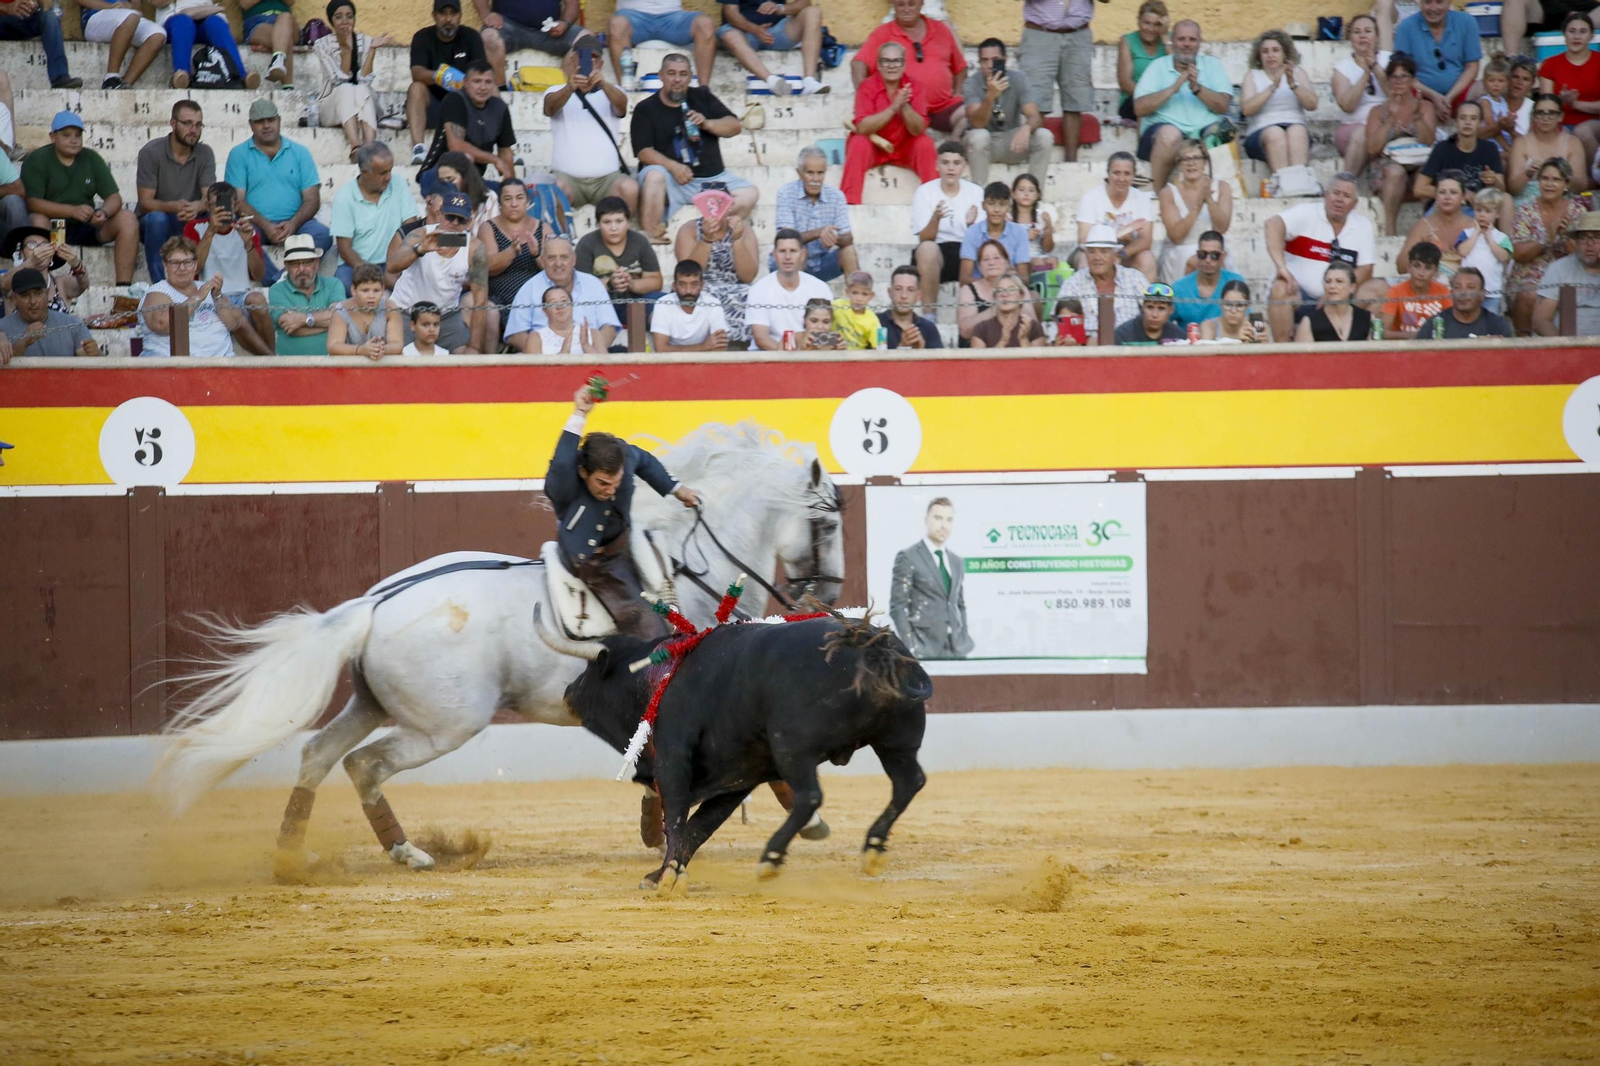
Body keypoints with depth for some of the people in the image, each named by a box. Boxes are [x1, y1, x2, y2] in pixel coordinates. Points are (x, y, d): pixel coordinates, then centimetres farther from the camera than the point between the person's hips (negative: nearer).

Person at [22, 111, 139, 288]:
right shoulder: (37, 160, -5)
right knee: (38, 221, -37)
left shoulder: (91, 158, 8)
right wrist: (73, 211, -30)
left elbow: (114, 197, 3)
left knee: (128, 219, -18)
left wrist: (104, 212, -23)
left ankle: (123, 286, -23)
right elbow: (33, 203, -17)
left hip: (86, 227, 4)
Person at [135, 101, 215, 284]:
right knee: (157, 218, -38)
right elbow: (145, 203, -14)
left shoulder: (205, 153, 1)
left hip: (190, 222, 3)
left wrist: (197, 207, -35)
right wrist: (174, 207, -35)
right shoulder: (151, 152, -9)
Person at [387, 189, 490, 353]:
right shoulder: (420, 236, -17)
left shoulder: (474, 249, -14)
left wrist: (474, 347, -17)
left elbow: (480, 301, -13)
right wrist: (421, 249, -52)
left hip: (447, 314, 1)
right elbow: (391, 266, -34)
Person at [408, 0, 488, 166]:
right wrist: (438, 76, -42)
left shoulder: (470, 37, 2)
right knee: (416, 88, -30)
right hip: (432, 106, -1)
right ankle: (418, 147, -44)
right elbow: (417, 73, -19)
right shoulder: (422, 38, -2)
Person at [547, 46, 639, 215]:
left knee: (630, 188, -30)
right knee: (557, 188, -34)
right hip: (567, 175, -1)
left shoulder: (610, 92, 15)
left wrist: (604, 84, -32)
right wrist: (570, 88, -35)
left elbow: (622, 103, -9)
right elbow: (551, 105, -11)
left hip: (607, 177, 1)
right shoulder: (557, 92, 13)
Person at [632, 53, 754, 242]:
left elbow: (735, 126, 8)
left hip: (712, 178, 4)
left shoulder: (701, 97, 15)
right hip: (673, 181, -4)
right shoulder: (646, 109, 3)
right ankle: (650, 235, -33)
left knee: (749, 194, -18)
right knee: (654, 175, -37)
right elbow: (644, 151, -9)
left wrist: (706, 123, -12)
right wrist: (673, 166, -27)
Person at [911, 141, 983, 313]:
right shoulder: (924, 192, -1)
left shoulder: (975, 192, 4)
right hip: (935, 255, -2)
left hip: (965, 255, 2)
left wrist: (971, 224, -26)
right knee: (928, 248, -37)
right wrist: (936, 218, -30)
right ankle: (928, 312, -32)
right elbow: (924, 239, -10)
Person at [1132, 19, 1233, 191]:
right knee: (1169, 133, -37)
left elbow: (1223, 106, 2)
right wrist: (1173, 88, -10)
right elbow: (1139, 108, -1)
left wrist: (1197, 88, -12)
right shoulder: (1158, 66, 13)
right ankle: (1157, 193, -26)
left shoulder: (1212, 65, 17)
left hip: (1204, 129, 1)